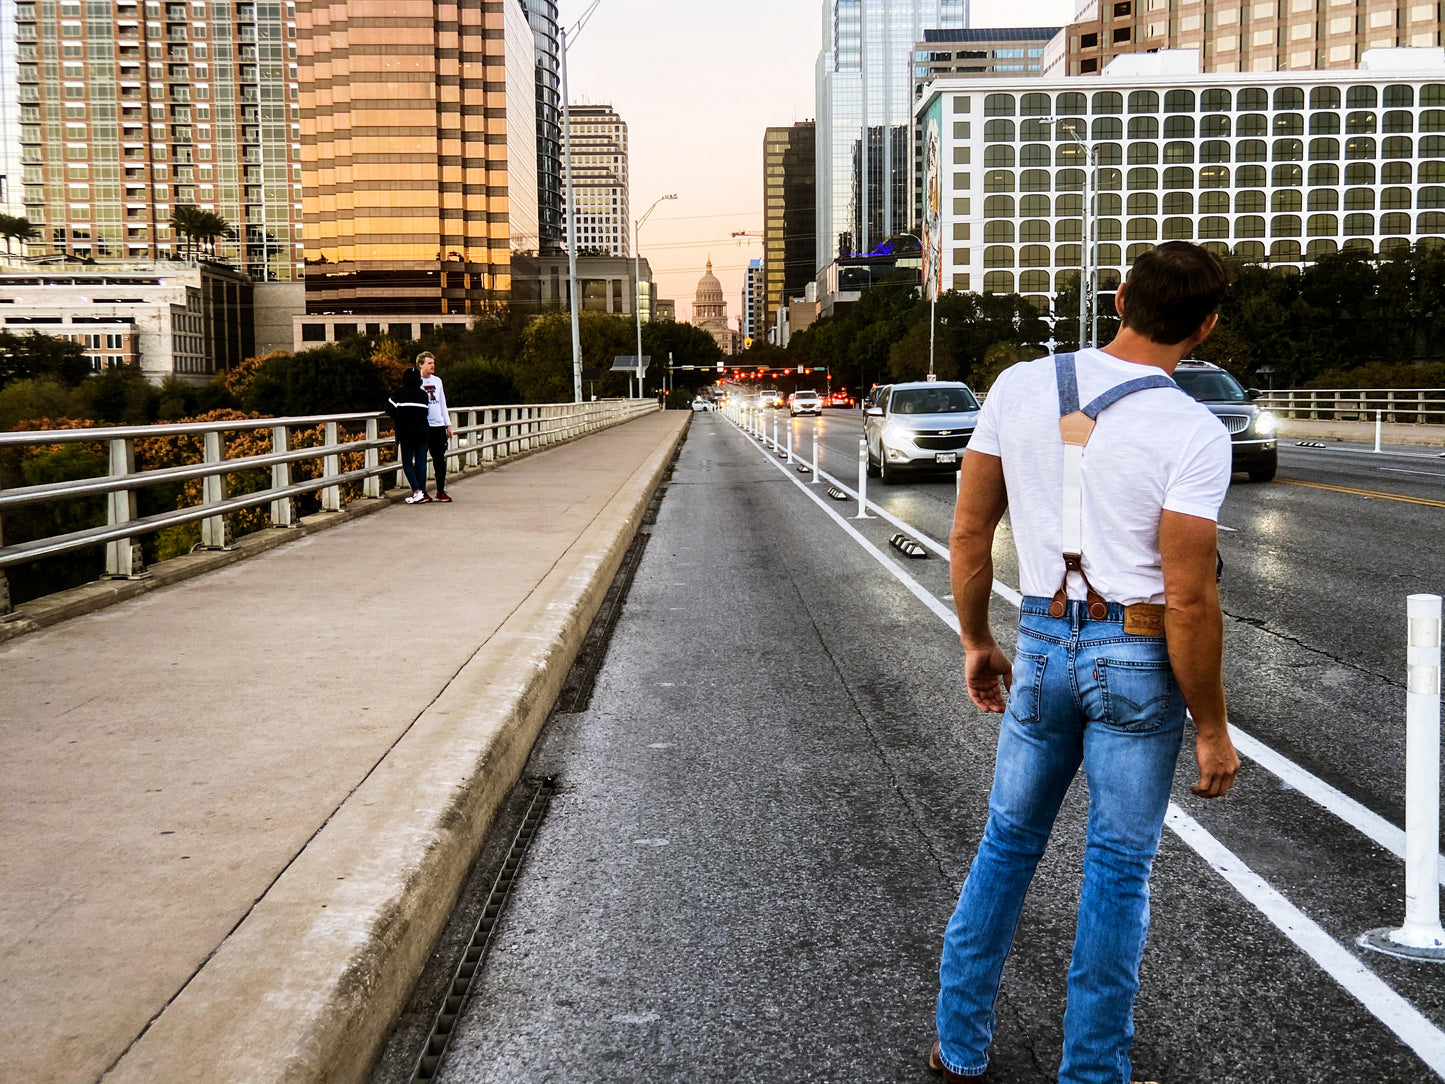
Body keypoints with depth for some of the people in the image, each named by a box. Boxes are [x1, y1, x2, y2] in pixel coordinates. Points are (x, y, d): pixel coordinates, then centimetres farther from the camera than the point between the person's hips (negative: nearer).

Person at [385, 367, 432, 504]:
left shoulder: (399, 393, -1)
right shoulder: (423, 394, 7)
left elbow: (390, 409, -6)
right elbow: (425, 411, 4)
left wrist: (398, 418, 12)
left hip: (406, 432, -3)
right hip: (422, 432, 3)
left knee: (407, 463, 3)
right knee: (421, 462, 5)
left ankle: (417, 491, -12)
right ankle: (423, 494, 3)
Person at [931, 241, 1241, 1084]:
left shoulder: (1020, 388, -2)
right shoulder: (1193, 432, -15)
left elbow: (971, 530, 3)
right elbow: (1190, 599, -16)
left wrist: (977, 643, 16)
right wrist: (1212, 729, -6)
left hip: (1044, 644, 4)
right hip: (1140, 660, -4)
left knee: (1009, 842, 19)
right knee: (1119, 870, 10)